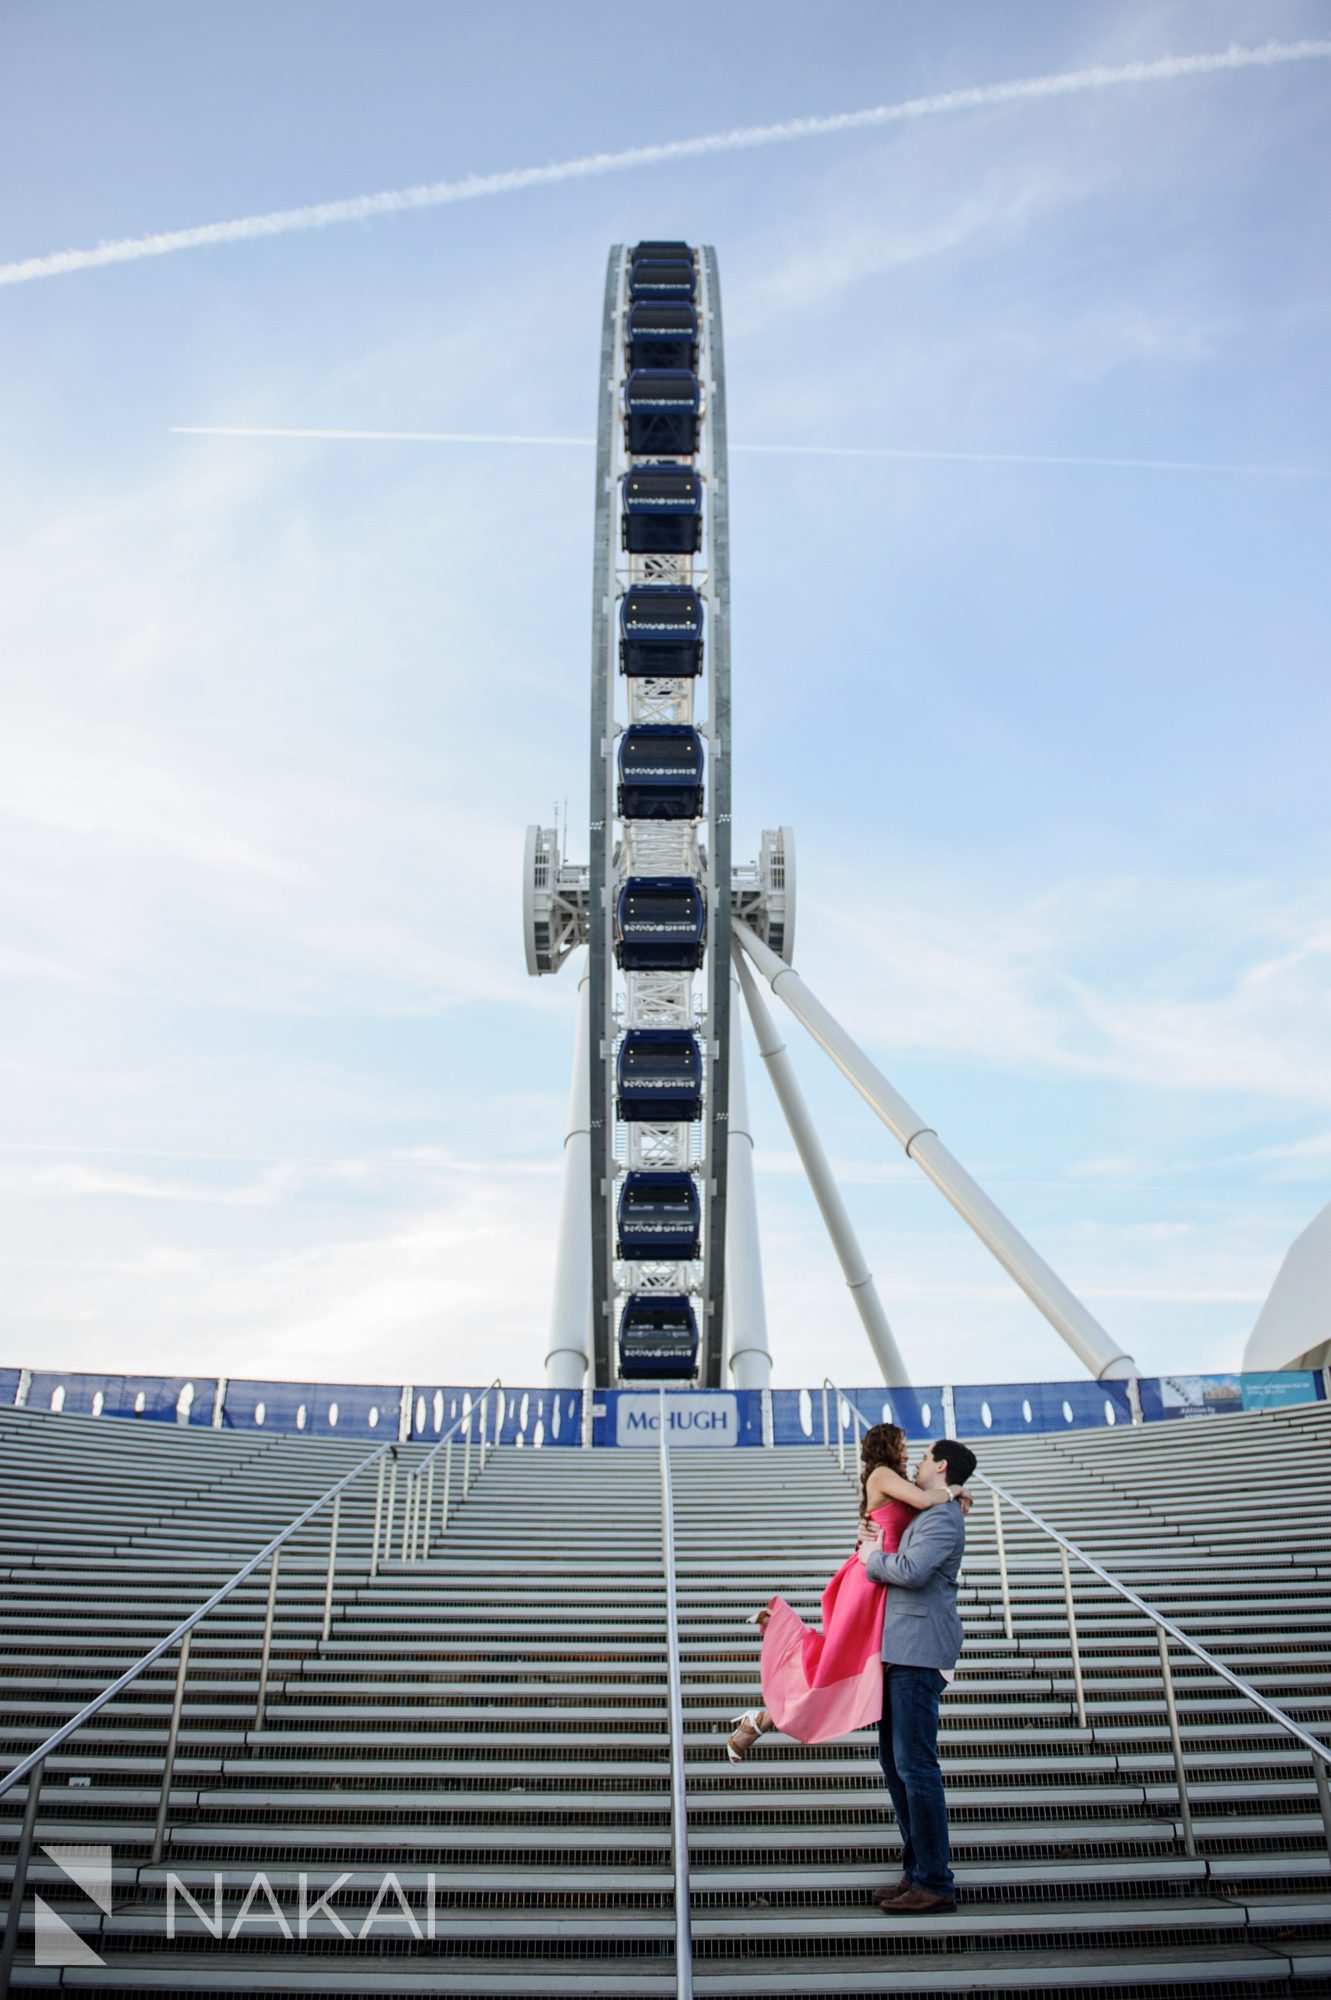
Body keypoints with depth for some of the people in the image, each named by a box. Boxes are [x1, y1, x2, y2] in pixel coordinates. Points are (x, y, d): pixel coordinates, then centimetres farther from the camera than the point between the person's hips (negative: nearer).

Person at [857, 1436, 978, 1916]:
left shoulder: (943, 1518, -13)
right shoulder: (926, 1516, 20)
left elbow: (912, 1571, -27)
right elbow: (895, 1563, 29)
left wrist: (873, 1557, -10)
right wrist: (870, 1542, 10)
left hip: (919, 1653, -10)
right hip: (901, 1651, 10)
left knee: (916, 1764, -7)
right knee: (894, 1761, 14)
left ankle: (935, 1884, -1)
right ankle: (917, 1869, 22)